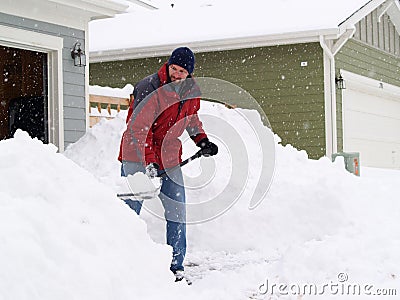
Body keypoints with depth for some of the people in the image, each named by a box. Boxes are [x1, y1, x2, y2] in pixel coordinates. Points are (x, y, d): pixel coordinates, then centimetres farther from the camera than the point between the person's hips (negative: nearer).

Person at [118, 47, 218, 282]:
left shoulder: (193, 91, 1)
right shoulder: (150, 89, -21)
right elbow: (137, 129, -24)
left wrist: (202, 140, 7)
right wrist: (149, 161, -30)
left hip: (170, 159, 6)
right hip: (138, 157, -6)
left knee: (177, 213, 4)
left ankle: (176, 267, 12)